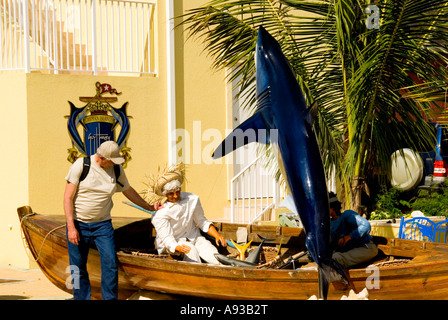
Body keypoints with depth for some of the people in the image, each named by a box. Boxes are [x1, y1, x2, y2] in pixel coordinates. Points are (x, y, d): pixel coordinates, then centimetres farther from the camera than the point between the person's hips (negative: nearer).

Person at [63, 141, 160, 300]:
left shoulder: (117, 169, 1)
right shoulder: (80, 165, -9)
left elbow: (128, 191, 20)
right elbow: (68, 197, -9)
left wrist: (150, 207, 27)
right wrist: (71, 227, -15)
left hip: (103, 224, 2)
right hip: (78, 223, -2)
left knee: (110, 264, -10)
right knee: (78, 269, 1)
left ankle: (110, 298, 0)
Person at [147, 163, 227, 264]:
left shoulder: (192, 199, -5)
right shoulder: (160, 215, -20)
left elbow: (202, 222, 9)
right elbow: (167, 239, -24)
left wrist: (217, 236, -5)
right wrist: (178, 247, -47)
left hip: (193, 237, 4)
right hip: (172, 242, -4)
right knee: (191, 250, -37)